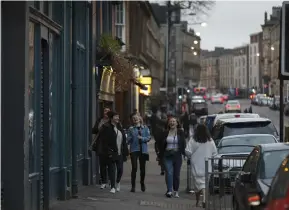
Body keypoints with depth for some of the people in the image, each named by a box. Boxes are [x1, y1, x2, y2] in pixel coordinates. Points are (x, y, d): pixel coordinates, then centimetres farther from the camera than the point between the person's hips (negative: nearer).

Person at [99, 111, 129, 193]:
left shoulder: (119, 127, 13)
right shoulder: (106, 128, -8)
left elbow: (124, 141, 15)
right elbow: (104, 142, -12)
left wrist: (125, 152, 11)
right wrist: (108, 152, -17)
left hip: (120, 153, 6)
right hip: (111, 153, -6)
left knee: (120, 169, 9)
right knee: (112, 170, -3)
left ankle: (118, 182, 35)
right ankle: (112, 187, 5)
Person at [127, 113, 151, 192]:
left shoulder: (145, 128, 4)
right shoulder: (131, 129, 3)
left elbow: (148, 137, -1)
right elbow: (128, 140, -1)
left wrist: (142, 138, -16)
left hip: (143, 150, 1)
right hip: (134, 150, -1)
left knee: (142, 168, 10)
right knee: (134, 168, -8)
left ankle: (142, 184, 31)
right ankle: (133, 186, -2)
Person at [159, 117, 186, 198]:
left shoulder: (181, 132, 2)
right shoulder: (166, 133, 6)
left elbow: (183, 144, 1)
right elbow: (162, 145, 9)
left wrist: (184, 153, -8)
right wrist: (161, 154, 6)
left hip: (177, 155, 0)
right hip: (167, 155, 0)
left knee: (176, 174, 6)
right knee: (169, 173, -12)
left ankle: (176, 191, 17)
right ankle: (169, 190, -15)